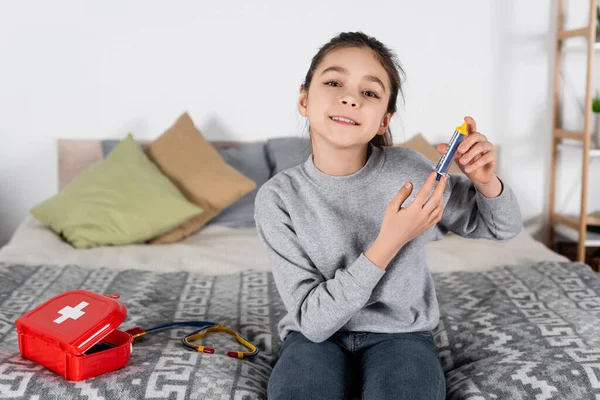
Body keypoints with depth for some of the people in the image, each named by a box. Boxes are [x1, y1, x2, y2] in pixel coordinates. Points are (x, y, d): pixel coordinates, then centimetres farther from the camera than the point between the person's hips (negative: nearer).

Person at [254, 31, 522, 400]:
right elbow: (312, 321, -17)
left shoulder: (407, 170, -11)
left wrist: (487, 182, -19)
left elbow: (502, 229, 4)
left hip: (399, 333, 1)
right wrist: (388, 244, -27)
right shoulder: (278, 198, -14)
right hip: (318, 337, -1)